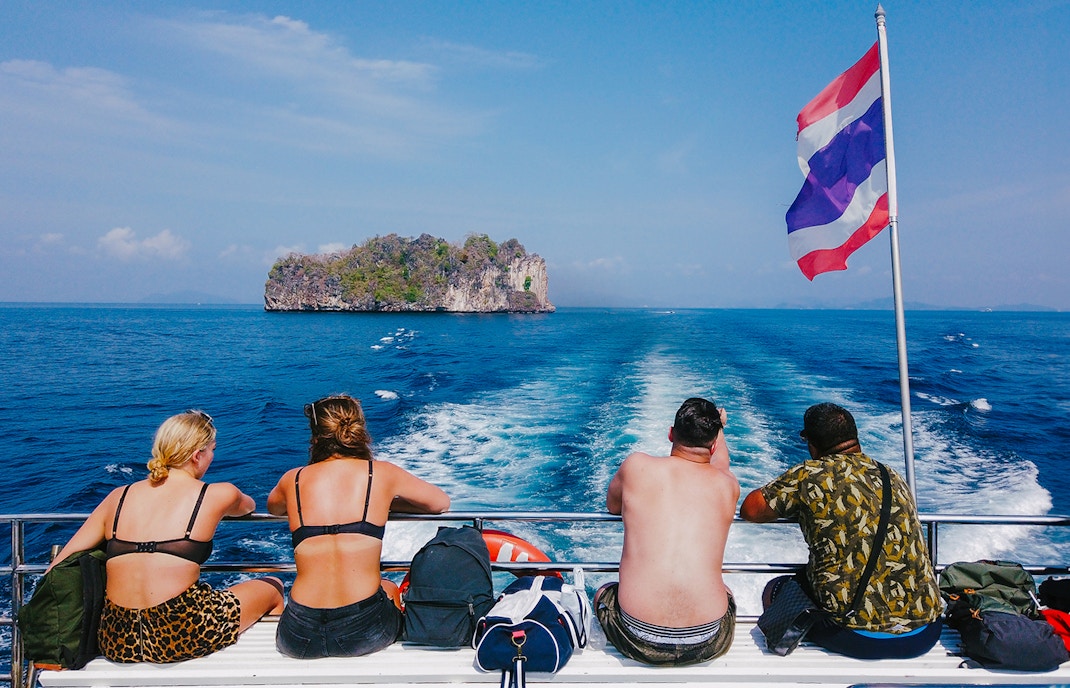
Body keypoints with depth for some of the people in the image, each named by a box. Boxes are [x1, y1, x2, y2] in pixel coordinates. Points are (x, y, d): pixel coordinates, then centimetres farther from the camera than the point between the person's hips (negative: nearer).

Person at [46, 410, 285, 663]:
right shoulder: (218, 495, -2)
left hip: (116, 644, 5)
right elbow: (249, 506, 23)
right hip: (182, 639, -5)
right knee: (273, 587, 21)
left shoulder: (118, 496, 9)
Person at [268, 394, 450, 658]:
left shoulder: (292, 480, 2)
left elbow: (273, 508, 26)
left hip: (299, 639, 2)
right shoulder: (382, 473, -3)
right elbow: (441, 502, 13)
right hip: (367, 633, -1)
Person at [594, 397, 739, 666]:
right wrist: (717, 428, 48)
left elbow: (612, 506, 19)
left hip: (639, 641, -2)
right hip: (708, 645, 2)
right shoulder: (728, 485, 3)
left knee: (603, 593, 32)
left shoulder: (636, 466, -3)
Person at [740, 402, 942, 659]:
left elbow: (750, 510, 1)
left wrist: (790, 498, 20)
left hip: (860, 638, -5)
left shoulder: (810, 475, -9)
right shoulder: (893, 477, 8)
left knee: (774, 591, 20)